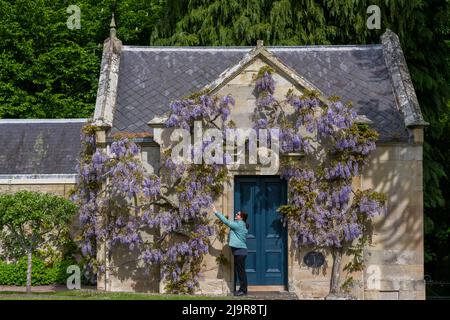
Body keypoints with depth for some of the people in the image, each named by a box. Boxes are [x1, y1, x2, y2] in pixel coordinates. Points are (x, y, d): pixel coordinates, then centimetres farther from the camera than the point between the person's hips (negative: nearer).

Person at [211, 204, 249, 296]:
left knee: (241, 271, -7)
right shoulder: (243, 226, 17)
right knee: (239, 271, 12)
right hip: (239, 251, 10)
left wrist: (216, 212, -8)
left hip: (240, 251, -10)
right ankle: (242, 289, 16)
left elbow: (226, 221, -12)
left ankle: (243, 290, -5)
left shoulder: (239, 225, -11)